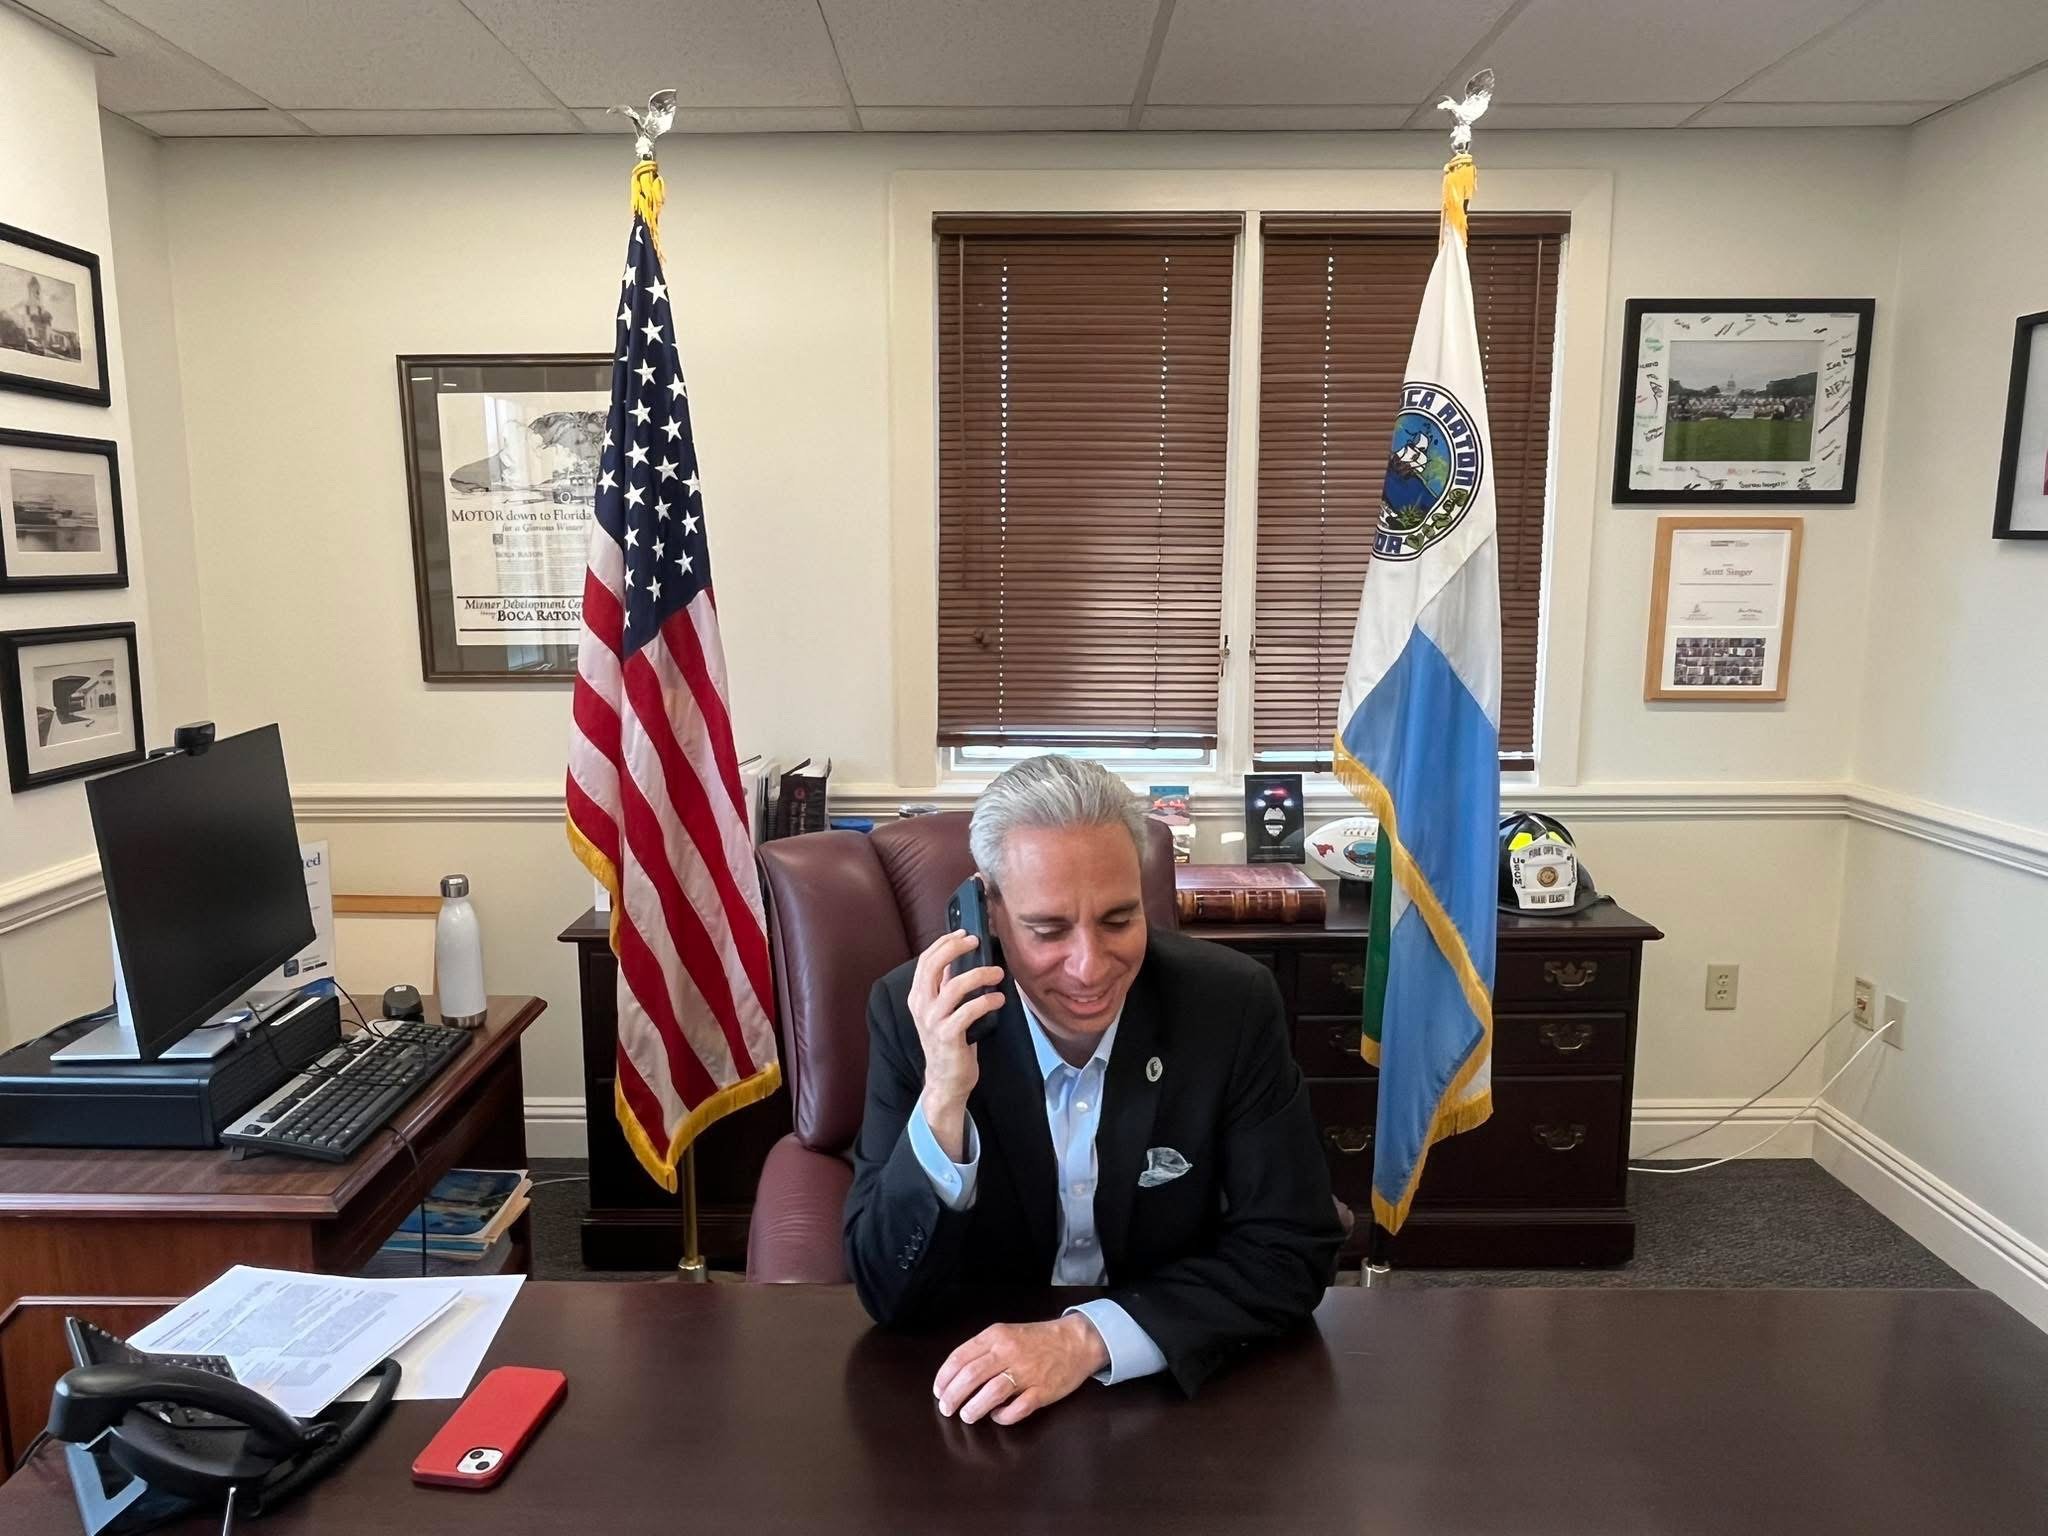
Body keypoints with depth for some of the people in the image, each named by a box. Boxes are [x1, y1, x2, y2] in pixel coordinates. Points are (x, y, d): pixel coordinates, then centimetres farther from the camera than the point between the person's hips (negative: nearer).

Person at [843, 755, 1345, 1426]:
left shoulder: (1232, 1005, -13)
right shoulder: (914, 1014, -14)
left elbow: (1293, 1250, -10)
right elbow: (891, 1295, -13)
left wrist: (1088, 1337, -22)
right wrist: (943, 1101, -29)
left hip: (1173, 1381, 1)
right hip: (978, 1381, 0)